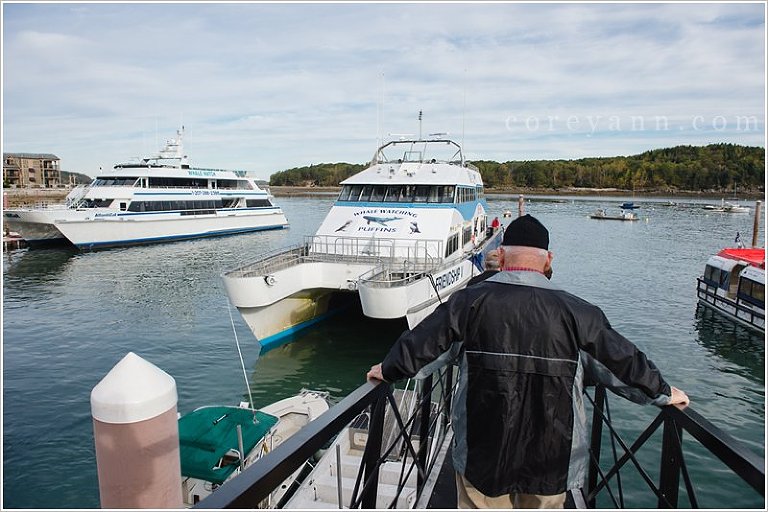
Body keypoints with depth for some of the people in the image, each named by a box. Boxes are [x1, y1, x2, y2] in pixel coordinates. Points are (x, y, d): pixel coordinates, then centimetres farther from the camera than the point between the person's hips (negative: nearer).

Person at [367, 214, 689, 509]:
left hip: (482, 456, 0)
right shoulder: (575, 312, -6)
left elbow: (422, 343, -3)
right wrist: (664, 393, 21)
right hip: (550, 460, 1)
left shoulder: (471, 302, -9)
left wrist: (388, 370, 15)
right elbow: (622, 360, 4)